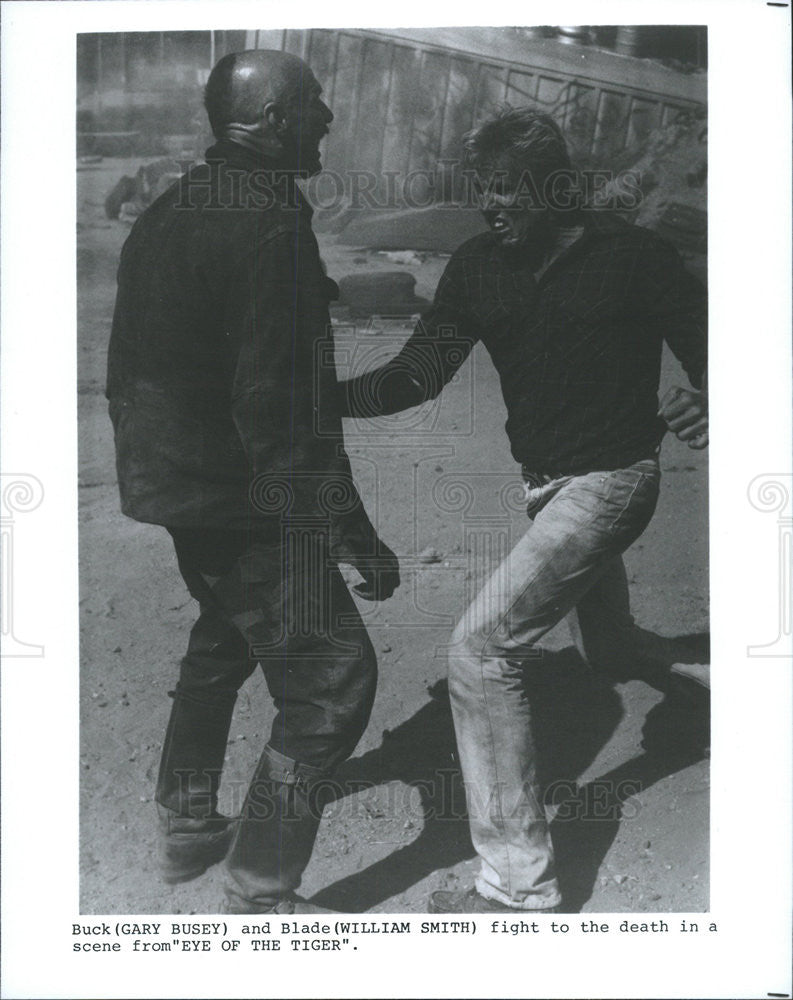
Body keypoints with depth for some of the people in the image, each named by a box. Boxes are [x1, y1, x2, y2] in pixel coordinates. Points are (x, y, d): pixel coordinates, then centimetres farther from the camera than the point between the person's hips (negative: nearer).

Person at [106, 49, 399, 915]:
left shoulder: (167, 212, 10)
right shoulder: (269, 227, -20)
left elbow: (128, 367, 17)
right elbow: (279, 406, -26)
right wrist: (355, 533, -23)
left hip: (170, 480, 10)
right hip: (246, 498, -10)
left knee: (222, 641, 28)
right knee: (330, 680, -3)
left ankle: (185, 828, 42)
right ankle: (257, 898, 6)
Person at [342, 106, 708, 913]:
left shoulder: (629, 255, -13)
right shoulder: (477, 267, 0)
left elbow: (703, 345, -7)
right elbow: (418, 372, -9)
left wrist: (705, 406, -29)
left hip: (608, 482, -7)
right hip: (545, 483, 7)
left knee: (482, 647, -16)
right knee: (610, 649, 23)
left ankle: (519, 886, -8)